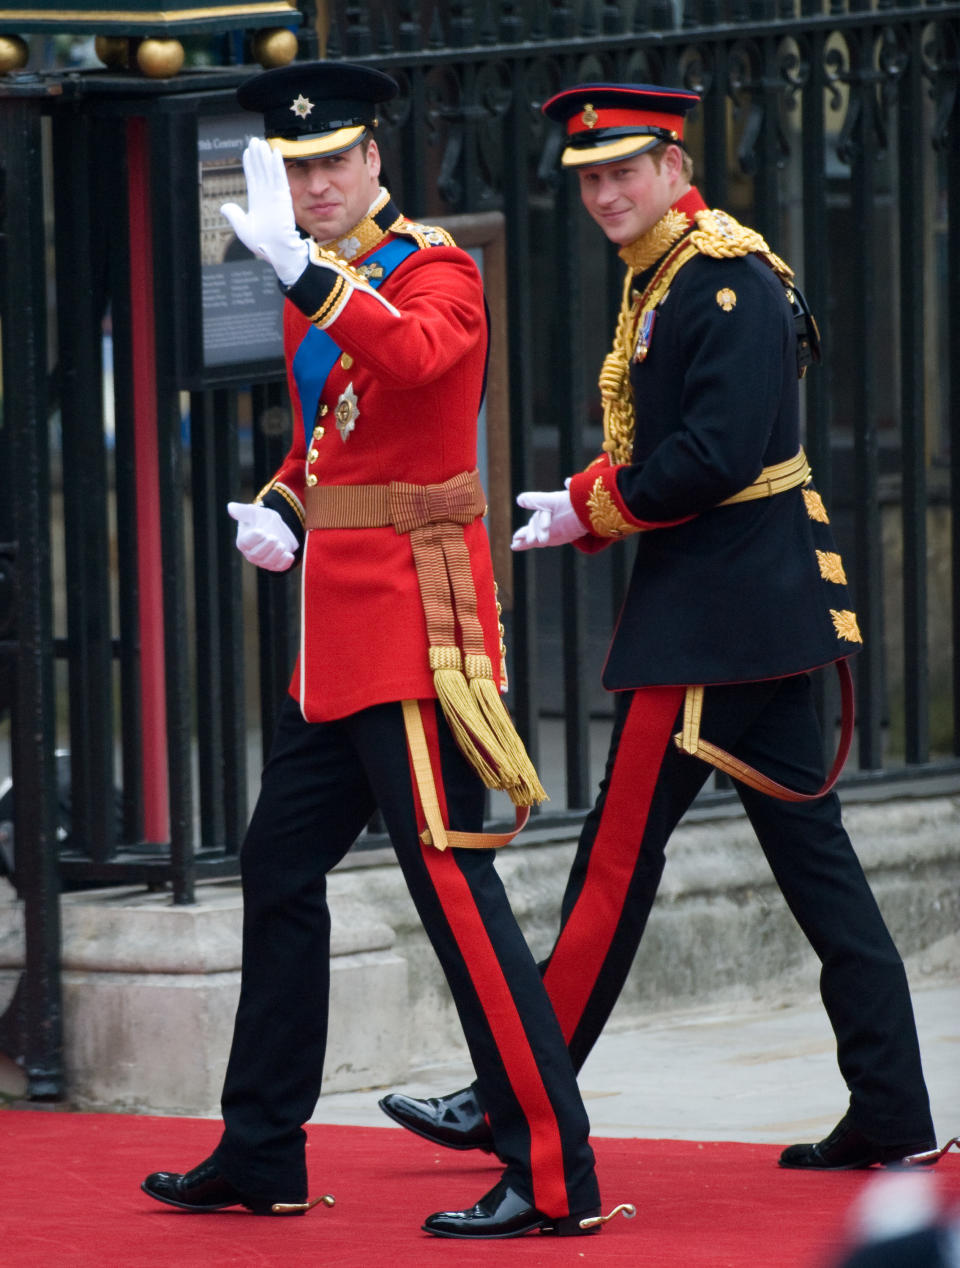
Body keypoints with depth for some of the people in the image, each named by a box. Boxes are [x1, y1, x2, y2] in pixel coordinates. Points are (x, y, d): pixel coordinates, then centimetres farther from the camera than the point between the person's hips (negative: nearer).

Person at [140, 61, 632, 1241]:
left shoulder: (435, 270, -11)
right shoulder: (320, 284, 15)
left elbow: (414, 355, -34)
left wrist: (302, 269, -43)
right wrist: (277, 509, 7)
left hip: (413, 612, -9)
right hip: (339, 623, 9)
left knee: (451, 879, -13)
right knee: (278, 869, 15)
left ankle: (553, 1175, -13)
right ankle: (261, 1156, 26)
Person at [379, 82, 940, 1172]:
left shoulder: (728, 280, -15)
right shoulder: (660, 280, 16)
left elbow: (718, 456, -23)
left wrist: (590, 510, -13)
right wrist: (587, 503, 4)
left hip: (717, 614, -10)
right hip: (763, 605, 10)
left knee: (622, 849, -4)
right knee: (809, 850, 7)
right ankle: (890, 1112, 7)